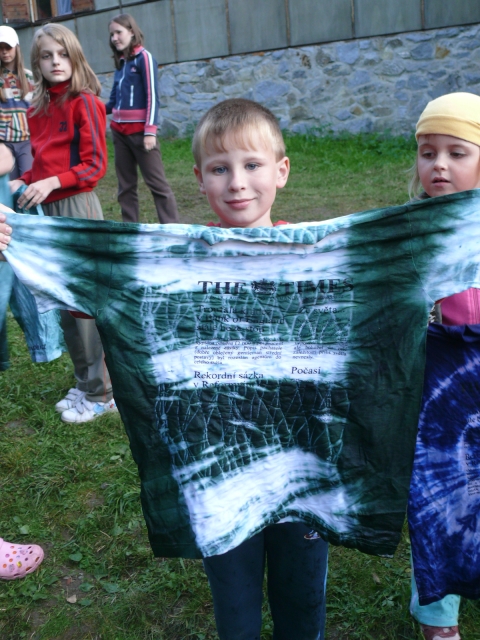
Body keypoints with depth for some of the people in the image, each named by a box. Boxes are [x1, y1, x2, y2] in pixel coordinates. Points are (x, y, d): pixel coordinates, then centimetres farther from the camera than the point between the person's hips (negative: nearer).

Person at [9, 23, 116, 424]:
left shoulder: (84, 102, -6)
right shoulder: (38, 110, 14)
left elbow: (95, 165, -11)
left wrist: (53, 182, -22)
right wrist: (23, 182, 2)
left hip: (77, 207, -7)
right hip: (47, 210, 7)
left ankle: (102, 393, 11)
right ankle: (86, 383, 26)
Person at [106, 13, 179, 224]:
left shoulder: (144, 57, -3)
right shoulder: (120, 63, 15)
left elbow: (152, 96, -10)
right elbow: (114, 101, 14)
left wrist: (150, 131, -17)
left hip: (139, 130, -7)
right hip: (119, 131, 7)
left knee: (156, 182, -5)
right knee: (126, 185, 8)